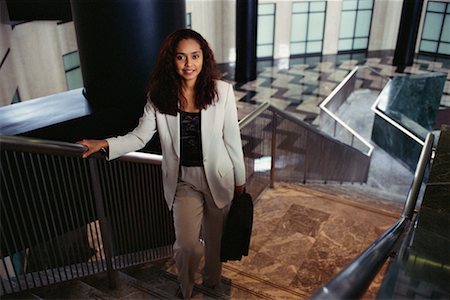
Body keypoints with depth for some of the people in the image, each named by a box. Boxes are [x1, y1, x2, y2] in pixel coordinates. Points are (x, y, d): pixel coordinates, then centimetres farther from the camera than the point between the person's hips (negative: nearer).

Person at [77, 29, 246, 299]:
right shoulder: (160, 96, -9)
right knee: (187, 244, -6)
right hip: (183, 180, 0)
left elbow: (232, 139, -6)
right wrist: (105, 144, -21)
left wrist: (240, 180, 1)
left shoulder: (222, 91, -13)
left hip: (218, 177, 0)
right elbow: (140, 136, -6)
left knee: (214, 237, 19)